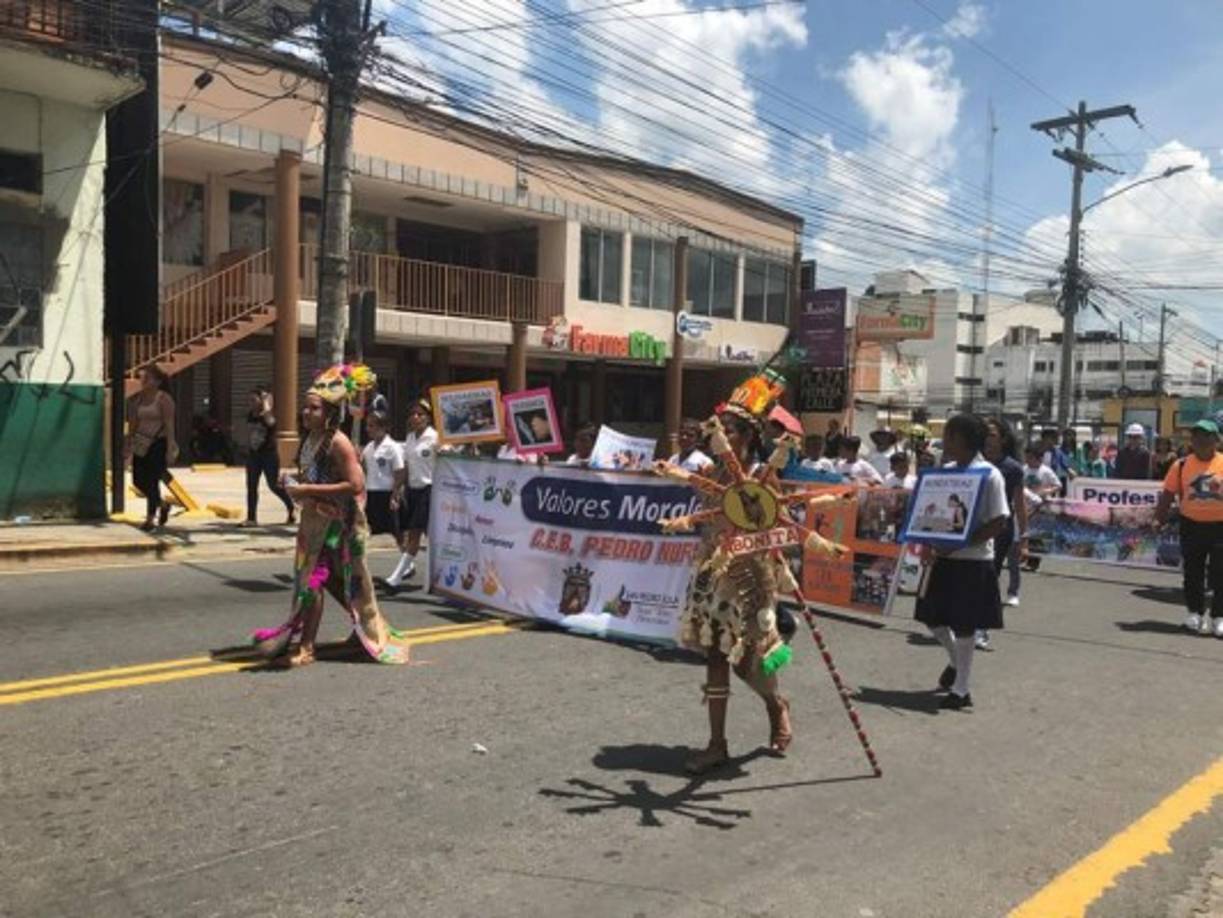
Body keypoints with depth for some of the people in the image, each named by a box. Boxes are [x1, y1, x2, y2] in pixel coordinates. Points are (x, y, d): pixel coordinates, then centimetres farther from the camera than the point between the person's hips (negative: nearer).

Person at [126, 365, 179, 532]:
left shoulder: (163, 399, -8)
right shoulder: (136, 399, 10)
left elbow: (169, 424, -12)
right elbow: (133, 424, 14)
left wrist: (170, 448, -17)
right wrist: (129, 445, 12)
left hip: (158, 443, -6)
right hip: (142, 444, 7)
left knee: (151, 480, -8)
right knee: (138, 480, 6)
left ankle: (150, 519, 0)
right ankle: (162, 505, 28)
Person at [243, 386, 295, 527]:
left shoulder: (269, 415, -10)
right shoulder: (250, 415, 8)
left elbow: (270, 422, -36)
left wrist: (266, 405, -25)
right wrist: (248, 451, 19)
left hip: (269, 455, -6)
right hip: (253, 455, 6)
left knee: (274, 485, -2)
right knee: (251, 486, 2)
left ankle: (291, 508, 20)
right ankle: (251, 517, 6)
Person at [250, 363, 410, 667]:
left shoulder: (338, 443, -18)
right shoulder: (309, 439, 7)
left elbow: (356, 486, -25)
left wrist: (308, 490, -24)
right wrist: (296, 485, 1)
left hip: (336, 523, -9)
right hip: (314, 520, 9)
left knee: (312, 579, -8)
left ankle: (305, 647, 1)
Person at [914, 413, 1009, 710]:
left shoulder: (989, 475, -12)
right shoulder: (946, 471, 8)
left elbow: (999, 523, -15)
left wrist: (959, 543, -21)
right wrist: (927, 544, -3)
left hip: (973, 561, -6)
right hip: (943, 558, 6)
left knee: (964, 625, 2)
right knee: (932, 617, 13)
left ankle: (961, 690, 17)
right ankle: (956, 661, 41)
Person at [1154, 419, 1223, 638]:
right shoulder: (1181, 465, 0)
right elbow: (1168, 494, 3)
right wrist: (1161, 516, -5)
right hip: (1192, 526, 2)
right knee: (1193, 574, 11)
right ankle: (1196, 613, 25)